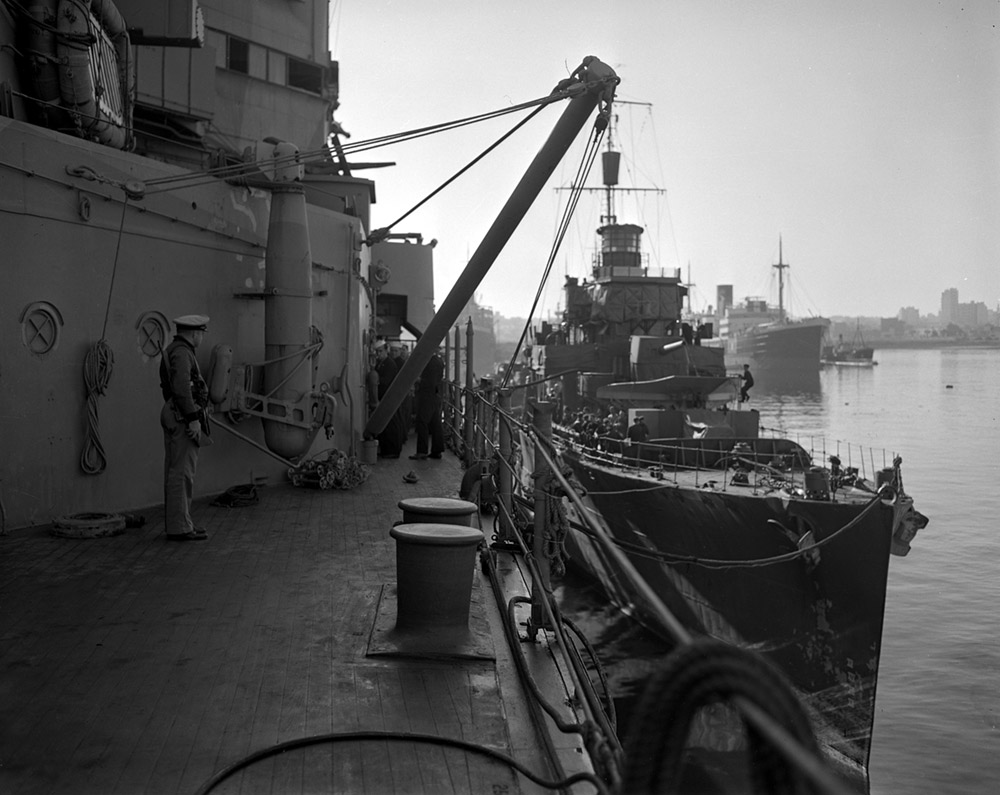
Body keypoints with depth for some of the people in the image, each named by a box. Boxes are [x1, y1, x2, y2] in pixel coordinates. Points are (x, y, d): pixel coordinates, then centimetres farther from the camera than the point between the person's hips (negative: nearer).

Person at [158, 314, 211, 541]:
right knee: (182, 473, -9)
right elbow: (182, 388, -24)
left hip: (173, 416, 11)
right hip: (184, 418, -11)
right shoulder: (182, 353, -14)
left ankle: (177, 523, 17)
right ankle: (179, 528, -7)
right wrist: (193, 418, -24)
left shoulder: (172, 351, 18)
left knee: (175, 472, 12)